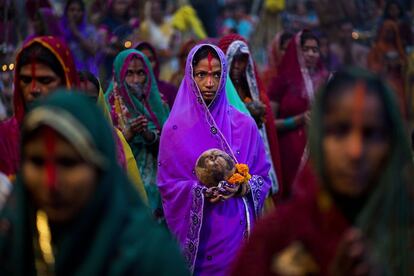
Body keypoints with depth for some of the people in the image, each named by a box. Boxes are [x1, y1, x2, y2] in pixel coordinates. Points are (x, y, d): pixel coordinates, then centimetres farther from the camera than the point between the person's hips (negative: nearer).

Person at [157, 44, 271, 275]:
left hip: (238, 228, 1)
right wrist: (199, 193, -18)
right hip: (197, 232, -1)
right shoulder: (176, 128, -2)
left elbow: (263, 176, 6)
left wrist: (243, 188, -14)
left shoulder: (244, 125, 3)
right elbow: (167, 183, -2)